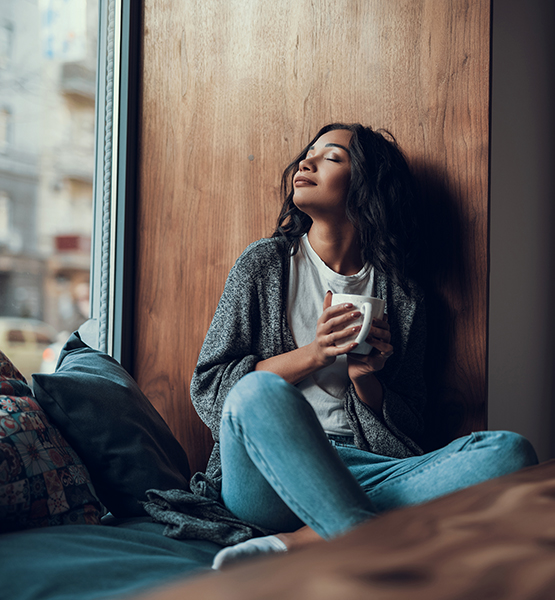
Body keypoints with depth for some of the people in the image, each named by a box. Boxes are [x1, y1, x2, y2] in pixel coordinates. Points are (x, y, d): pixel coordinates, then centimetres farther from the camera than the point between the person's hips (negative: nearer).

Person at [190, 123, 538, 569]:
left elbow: (408, 431, 13)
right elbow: (207, 390, 5)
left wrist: (364, 378, -7)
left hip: (363, 471, 2)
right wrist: (311, 356, -7)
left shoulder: (402, 297, 13)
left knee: (510, 451, -23)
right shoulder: (264, 264, 11)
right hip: (264, 477, -2)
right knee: (261, 392, -34)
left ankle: (297, 543, -31)